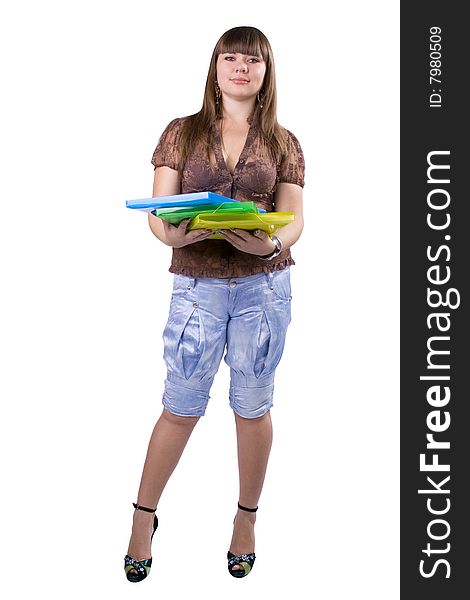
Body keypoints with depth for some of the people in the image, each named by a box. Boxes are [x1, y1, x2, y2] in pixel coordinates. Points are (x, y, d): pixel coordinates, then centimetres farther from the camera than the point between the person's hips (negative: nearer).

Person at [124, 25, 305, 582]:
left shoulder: (283, 143, 7)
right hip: (196, 284, -1)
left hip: (264, 285, 1)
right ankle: (143, 517, 25)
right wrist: (173, 233, -22)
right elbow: (158, 211, 0)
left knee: (252, 408, 9)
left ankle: (246, 520, 28)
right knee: (181, 408, 6)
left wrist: (271, 243, -19)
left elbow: (294, 220, 3)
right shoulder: (182, 133, 5)